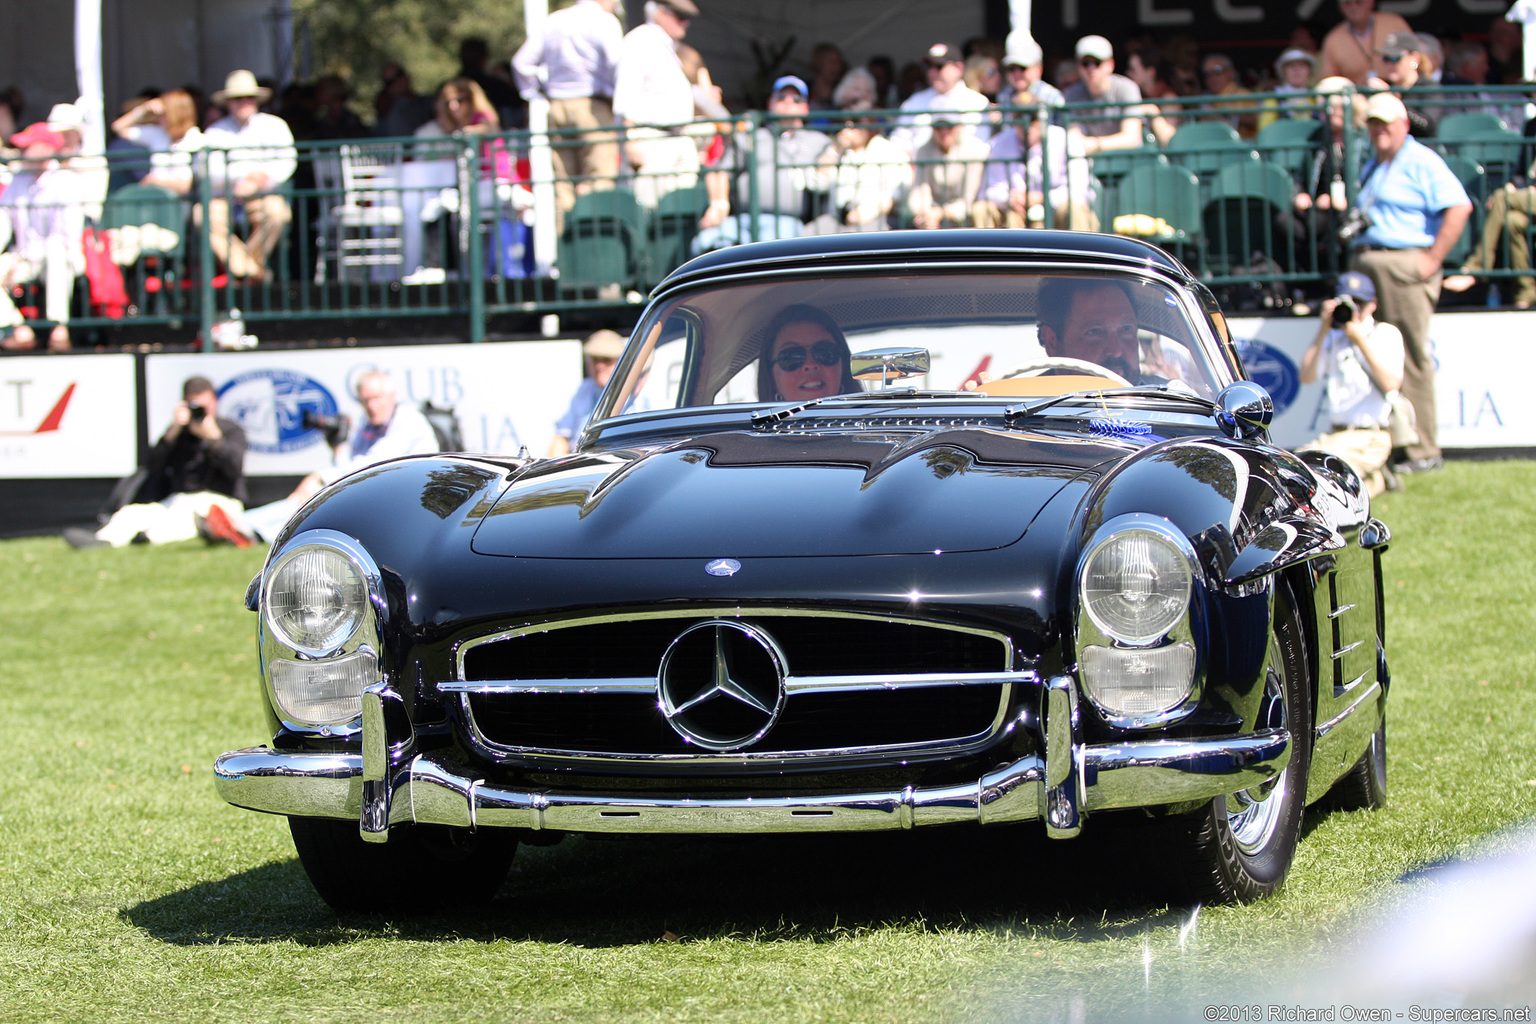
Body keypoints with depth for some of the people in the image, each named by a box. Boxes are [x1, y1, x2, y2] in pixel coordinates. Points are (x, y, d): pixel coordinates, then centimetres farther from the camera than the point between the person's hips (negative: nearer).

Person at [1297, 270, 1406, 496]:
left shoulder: (1386, 334, 2)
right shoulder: (1333, 337, 14)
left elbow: (1391, 384, -13)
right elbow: (1306, 377, 1)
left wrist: (1360, 341, -15)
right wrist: (1323, 330, -4)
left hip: (1369, 437, -6)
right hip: (1332, 434, 6)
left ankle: (1374, 480, 1)